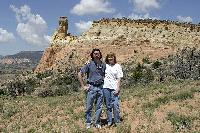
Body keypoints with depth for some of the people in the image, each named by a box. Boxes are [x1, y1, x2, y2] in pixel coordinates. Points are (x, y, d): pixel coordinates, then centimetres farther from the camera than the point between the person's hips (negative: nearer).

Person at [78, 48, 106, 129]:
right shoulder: (89, 64, -5)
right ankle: (88, 123, 17)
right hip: (91, 87, -3)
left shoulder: (103, 65, 5)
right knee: (89, 106, 3)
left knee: (99, 106, 9)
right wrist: (83, 86, -7)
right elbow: (79, 74, -5)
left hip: (100, 87, 3)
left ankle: (97, 123, 21)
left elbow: (105, 75, 21)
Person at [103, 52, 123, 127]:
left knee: (115, 105, -5)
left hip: (114, 88, -2)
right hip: (106, 87, 2)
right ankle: (109, 121, 17)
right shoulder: (105, 65, 11)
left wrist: (118, 88, -5)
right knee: (108, 105, 8)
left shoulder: (117, 66, 5)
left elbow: (118, 78, 2)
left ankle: (117, 121, 7)